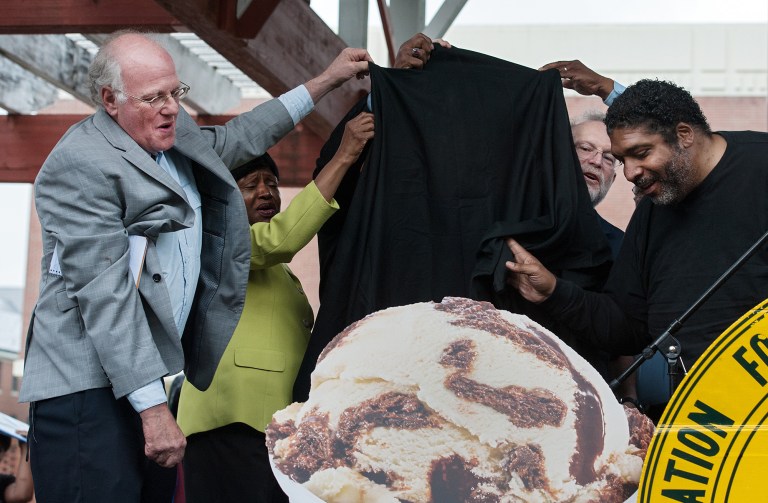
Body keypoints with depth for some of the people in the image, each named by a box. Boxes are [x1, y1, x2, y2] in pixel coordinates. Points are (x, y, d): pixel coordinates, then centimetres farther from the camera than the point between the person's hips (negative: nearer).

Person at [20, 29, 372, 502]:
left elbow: (234, 139, 36)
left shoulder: (171, 138, 15)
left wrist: (325, 82, 36)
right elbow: (105, 294, -19)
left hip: (140, 374, 9)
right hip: (89, 388, -9)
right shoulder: (82, 165, -13)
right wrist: (153, 408, -22)